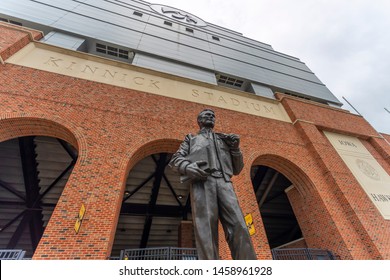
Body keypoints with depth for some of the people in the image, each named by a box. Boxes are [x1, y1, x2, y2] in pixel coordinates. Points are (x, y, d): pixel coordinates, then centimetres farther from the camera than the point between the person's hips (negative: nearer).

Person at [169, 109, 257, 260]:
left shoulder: (224, 140, 33)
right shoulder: (192, 139, 28)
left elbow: (237, 169, 28)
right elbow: (175, 160, 14)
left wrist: (235, 148, 10)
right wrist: (189, 167, -10)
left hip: (224, 184, 3)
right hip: (202, 183, -2)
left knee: (239, 228, -13)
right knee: (206, 231, -13)